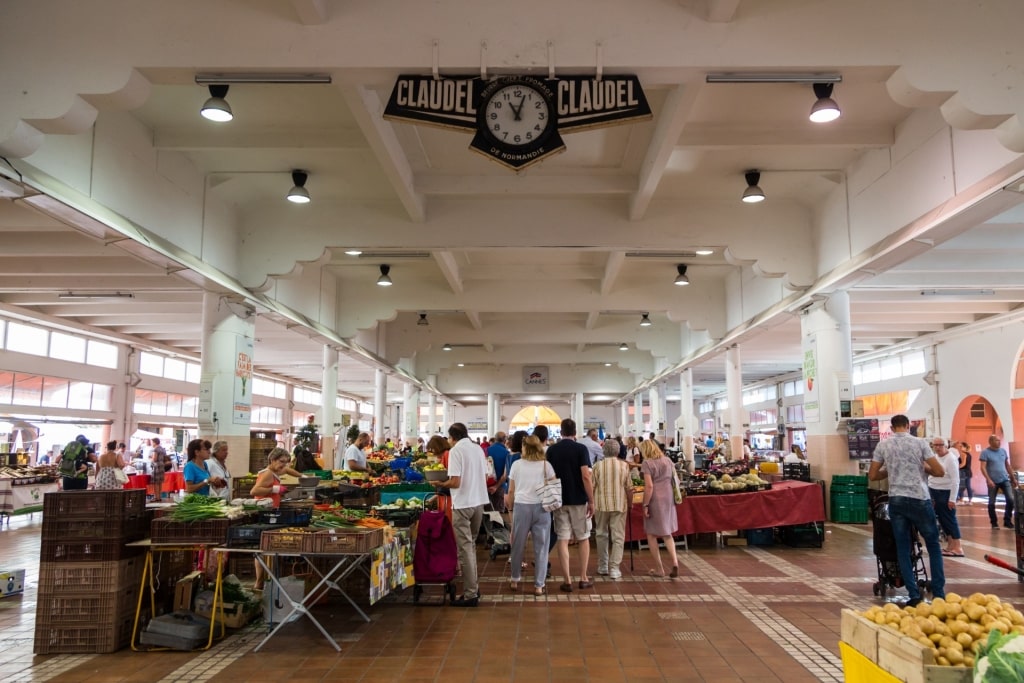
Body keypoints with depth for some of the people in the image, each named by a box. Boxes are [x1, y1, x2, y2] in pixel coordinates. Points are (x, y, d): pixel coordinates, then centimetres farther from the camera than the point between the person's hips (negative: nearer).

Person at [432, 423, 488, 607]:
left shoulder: (455, 451, -11)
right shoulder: (477, 448, 9)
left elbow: (455, 482, -18)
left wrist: (440, 484, -1)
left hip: (463, 504, -7)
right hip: (479, 501, 7)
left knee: (465, 548, 0)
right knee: (471, 545, 19)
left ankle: (470, 595, 3)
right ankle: (473, 587, 25)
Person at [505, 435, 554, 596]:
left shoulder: (517, 464, 3)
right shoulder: (546, 465, 3)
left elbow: (511, 491, 6)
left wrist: (510, 507, 18)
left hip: (521, 506, 0)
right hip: (541, 507, 0)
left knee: (517, 545, 14)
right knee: (541, 547, 6)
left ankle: (515, 580, 27)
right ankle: (539, 585, 9)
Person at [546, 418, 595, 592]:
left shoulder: (551, 450, 2)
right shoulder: (580, 449, -8)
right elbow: (586, 476, -14)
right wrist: (591, 501, -8)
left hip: (559, 500, 2)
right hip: (578, 499, -2)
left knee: (563, 540, 3)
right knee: (583, 538, 13)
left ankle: (567, 581, 3)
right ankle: (583, 578, 14)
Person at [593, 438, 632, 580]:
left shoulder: (598, 466, -4)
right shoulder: (624, 465, -3)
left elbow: (591, 487, -2)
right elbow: (629, 488, -2)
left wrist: (591, 504, 11)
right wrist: (630, 503, 11)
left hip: (601, 505, 1)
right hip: (619, 505, -1)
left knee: (601, 535, 15)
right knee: (618, 537, 4)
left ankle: (603, 566, 22)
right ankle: (614, 568, 0)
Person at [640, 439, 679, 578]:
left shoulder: (647, 463, -9)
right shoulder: (668, 461, 10)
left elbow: (649, 486, -17)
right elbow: (673, 481, 15)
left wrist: (645, 505, -14)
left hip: (655, 500, -6)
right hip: (668, 499, 6)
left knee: (652, 534, 8)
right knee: (667, 533, 18)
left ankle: (659, 569, 10)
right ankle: (675, 562, -1)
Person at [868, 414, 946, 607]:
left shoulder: (883, 445, 3)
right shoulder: (920, 443, -2)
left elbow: (872, 476, 5)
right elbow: (940, 472, -4)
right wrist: (925, 468, 15)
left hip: (896, 501, 2)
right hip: (919, 500, -2)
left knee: (903, 549, 8)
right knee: (933, 545, 13)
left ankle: (914, 595, 6)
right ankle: (938, 593, 14)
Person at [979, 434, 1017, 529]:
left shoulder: (1003, 451, 9)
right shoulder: (985, 452, -7)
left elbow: (1008, 465, 16)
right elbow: (983, 468, -13)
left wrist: (1013, 478, 16)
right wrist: (988, 480, -23)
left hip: (1005, 480, 4)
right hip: (993, 481, -4)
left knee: (1010, 499, -6)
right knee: (991, 503, 3)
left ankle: (1007, 521, 8)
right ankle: (994, 523, 16)